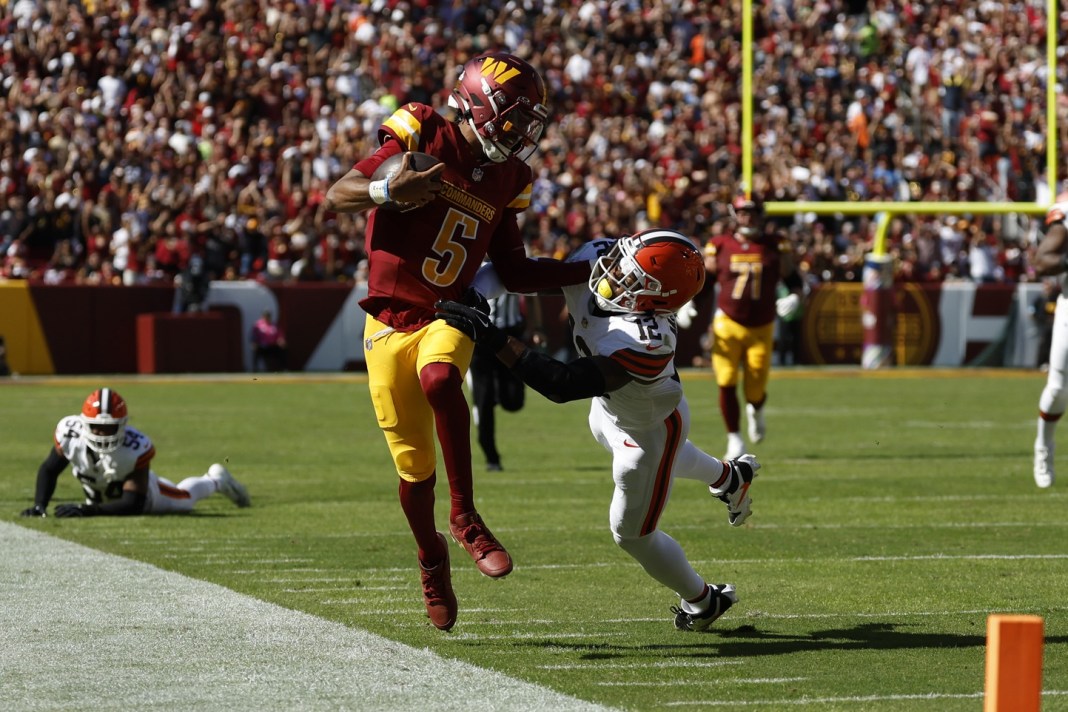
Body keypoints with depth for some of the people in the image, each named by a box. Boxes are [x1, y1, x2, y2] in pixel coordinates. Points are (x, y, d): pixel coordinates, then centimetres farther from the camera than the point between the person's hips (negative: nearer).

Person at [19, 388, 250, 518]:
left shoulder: (136, 448, -47)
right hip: (98, 497, 3)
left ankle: (216, 480, 62)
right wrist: (39, 505, -33)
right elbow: (49, 469, -20)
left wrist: (88, 511, -57)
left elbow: (133, 504, -46)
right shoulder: (69, 432, -40)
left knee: (183, 498, 28)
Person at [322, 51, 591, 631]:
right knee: (415, 464, 0)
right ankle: (431, 559, 27)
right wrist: (388, 190, -31)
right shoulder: (423, 142, -9)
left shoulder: (505, 180, 8)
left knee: (439, 378, -34)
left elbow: (515, 273, 16)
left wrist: (589, 271, 11)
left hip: (449, 316, 3)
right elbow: (334, 197, -13)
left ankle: (464, 517, -24)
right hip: (391, 319, -2)